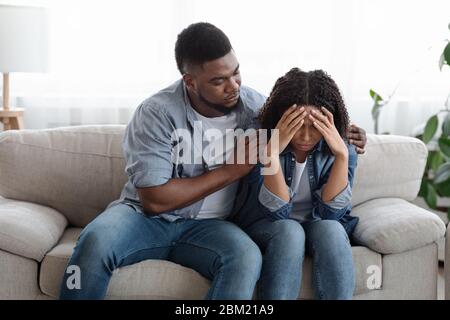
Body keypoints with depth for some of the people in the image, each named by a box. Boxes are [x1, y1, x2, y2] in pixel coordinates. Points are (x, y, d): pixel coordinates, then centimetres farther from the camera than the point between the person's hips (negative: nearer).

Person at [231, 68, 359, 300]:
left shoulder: (343, 150, -11)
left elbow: (330, 213, -20)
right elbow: (277, 211, -24)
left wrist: (341, 155, -31)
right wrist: (271, 153, -37)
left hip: (317, 227, 2)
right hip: (267, 226, -1)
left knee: (330, 230, -32)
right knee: (289, 231, -34)